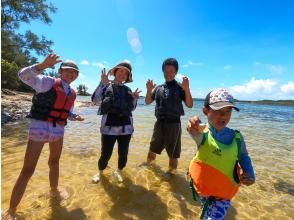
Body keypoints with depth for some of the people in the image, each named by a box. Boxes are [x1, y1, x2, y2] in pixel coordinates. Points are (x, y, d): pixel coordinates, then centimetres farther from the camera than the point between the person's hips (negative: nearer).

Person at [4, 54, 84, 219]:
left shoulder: (72, 94, 10)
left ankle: (54, 191, 42)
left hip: (58, 130, 6)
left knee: (54, 162, 21)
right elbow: (24, 75, -20)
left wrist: (75, 117, -4)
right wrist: (43, 65, -36)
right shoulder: (48, 82, -7)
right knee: (28, 170, 0)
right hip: (40, 127, -6)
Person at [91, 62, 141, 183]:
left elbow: (132, 108, 15)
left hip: (126, 126, 4)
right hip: (109, 126, -3)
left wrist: (135, 98, -3)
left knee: (123, 153, 12)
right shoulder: (106, 86, 1)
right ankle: (100, 171, 35)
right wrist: (103, 83, -20)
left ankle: (118, 171, 39)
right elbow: (95, 100, -14)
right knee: (105, 154, 4)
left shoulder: (127, 90, 11)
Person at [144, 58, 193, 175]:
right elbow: (147, 102, 8)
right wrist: (149, 90, -9)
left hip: (173, 123, -4)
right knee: (153, 148, 22)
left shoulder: (180, 87, -5)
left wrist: (187, 89, -24)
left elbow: (189, 105, -10)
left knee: (173, 153, 11)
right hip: (159, 123, 4)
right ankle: (148, 163, 49)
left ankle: (171, 171, 33)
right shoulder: (158, 88, 7)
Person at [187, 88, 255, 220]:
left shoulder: (236, 137, -15)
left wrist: (250, 175, -16)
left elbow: (244, 158, 2)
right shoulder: (203, 132, -24)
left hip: (223, 193, 0)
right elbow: (198, 135, -49)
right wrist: (195, 130, -72)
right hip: (201, 187, 0)